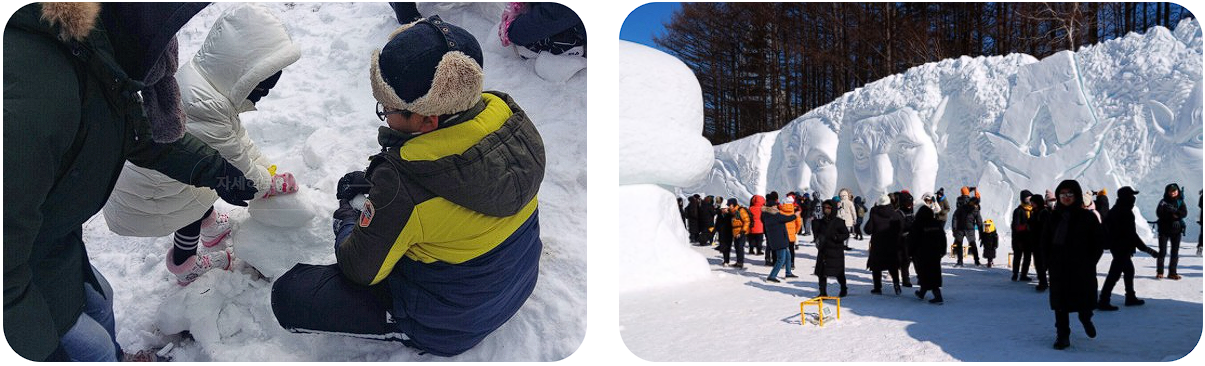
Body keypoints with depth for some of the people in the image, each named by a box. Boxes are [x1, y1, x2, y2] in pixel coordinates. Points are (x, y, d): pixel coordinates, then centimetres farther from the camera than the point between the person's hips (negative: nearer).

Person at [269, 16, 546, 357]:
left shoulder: (404, 187, -37)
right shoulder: (509, 115, -18)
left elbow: (361, 270, -16)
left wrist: (345, 217, 4)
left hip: (447, 328, -7)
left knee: (288, 296, -5)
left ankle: (405, 332, 2)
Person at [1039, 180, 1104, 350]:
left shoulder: (1087, 217, -3)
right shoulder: (1054, 217, 5)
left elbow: (1098, 242, -1)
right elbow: (1044, 241, 10)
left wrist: (1089, 262, -7)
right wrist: (1050, 259, 0)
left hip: (1082, 268, -2)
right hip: (1058, 269, 2)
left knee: (1085, 300, 7)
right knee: (1060, 301, 0)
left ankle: (1085, 318, 40)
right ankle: (1062, 334, 10)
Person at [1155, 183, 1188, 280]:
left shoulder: (1180, 201, 6)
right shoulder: (1164, 202, 0)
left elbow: (1184, 213, -8)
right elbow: (1159, 213, -11)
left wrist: (1174, 211, -22)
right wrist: (1172, 215, -19)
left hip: (1176, 229, 2)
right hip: (1164, 229, -2)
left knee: (1175, 251, 4)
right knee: (1162, 251, -3)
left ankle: (1172, 272, 11)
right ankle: (1159, 272, 4)